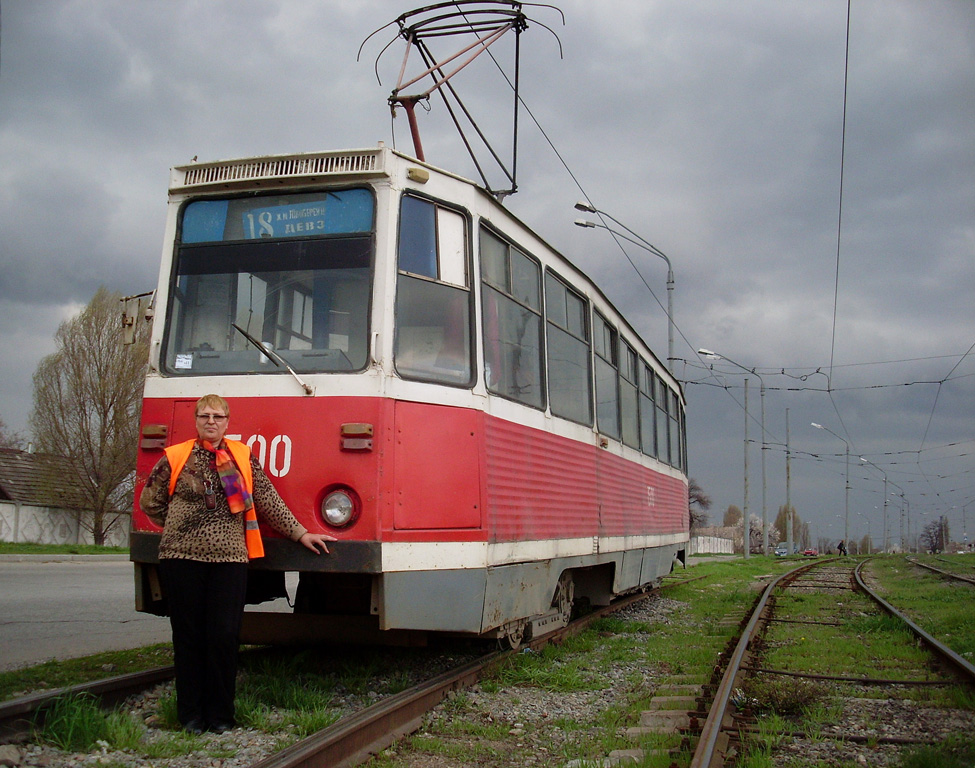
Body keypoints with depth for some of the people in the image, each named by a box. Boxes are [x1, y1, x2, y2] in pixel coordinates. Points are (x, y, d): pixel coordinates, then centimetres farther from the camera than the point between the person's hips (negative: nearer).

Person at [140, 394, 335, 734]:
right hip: (182, 558, 0)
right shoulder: (175, 458, 6)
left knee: (224, 636, -2)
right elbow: (149, 502, 15)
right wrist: (181, 526, 11)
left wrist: (300, 533, 8)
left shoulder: (243, 458, 8)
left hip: (229, 557, 0)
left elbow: (269, 500, 10)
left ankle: (220, 715, 11)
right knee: (188, 636, 5)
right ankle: (191, 714, 16)